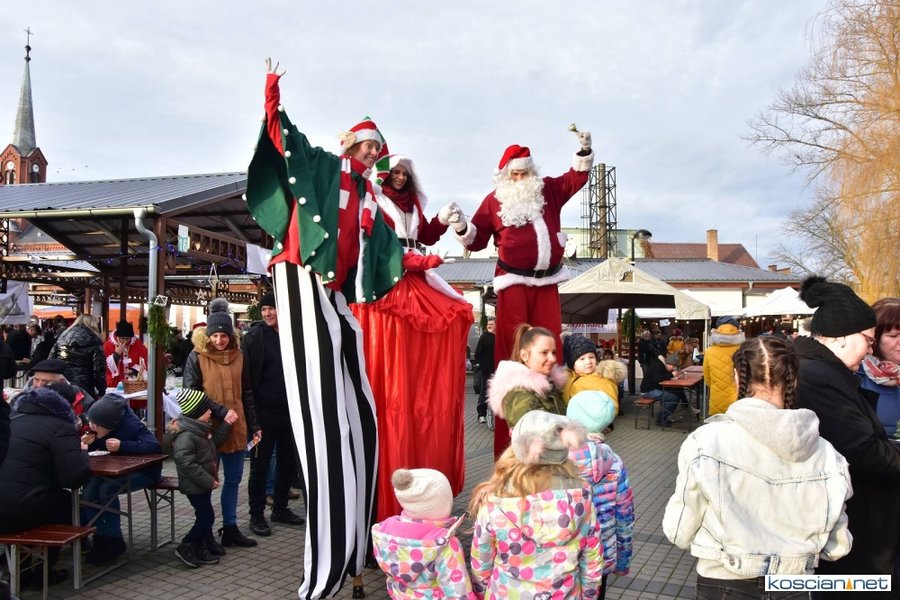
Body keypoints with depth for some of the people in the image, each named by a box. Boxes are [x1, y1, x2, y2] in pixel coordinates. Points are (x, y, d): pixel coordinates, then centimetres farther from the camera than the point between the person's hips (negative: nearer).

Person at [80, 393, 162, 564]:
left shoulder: (132, 426, -26)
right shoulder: (98, 430, -7)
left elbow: (155, 447, -36)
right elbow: (97, 446, 9)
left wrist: (122, 446, -39)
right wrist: (88, 443, -17)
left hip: (141, 471, -7)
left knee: (107, 490, -29)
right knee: (88, 491, -18)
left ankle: (114, 541, -12)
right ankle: (101, 538, -5)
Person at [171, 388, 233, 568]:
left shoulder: (202, 429, 5)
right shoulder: (185, 436, -27)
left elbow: (215, 441, 21)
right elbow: (187, 465, -30)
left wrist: (226, 424, 8)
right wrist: (208, 481, -26)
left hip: (204, 483, 10)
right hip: (194, 486, -10)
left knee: (204, 516, 16)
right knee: (207, 516, -5)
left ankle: (202, 549, 27)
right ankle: (185, 548, 8)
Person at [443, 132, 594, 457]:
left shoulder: (548, 190, 11)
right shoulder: (494, 200, 3)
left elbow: (577, 177, 14)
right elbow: (477, 240, 2)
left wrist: (584, 149, 0)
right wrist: (461, 226, -18)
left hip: (547, 280, 4)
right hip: (514, 281, -4)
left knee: (550, 342, 6)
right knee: (512, 346, -5)